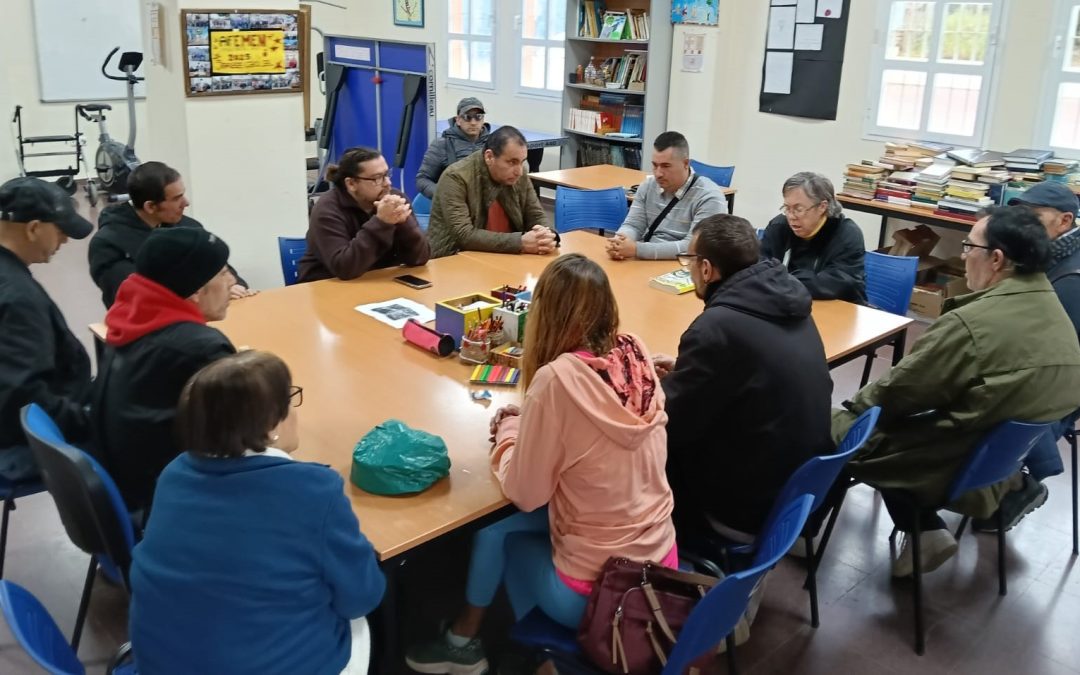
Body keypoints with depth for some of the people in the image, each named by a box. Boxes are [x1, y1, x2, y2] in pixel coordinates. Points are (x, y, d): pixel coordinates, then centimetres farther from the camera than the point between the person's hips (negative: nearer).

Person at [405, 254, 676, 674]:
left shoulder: (557, 379, -23)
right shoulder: (636, 353, -5)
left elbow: (524, 493, -12)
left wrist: (508, 431, 4)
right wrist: (530, 422, 11)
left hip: (597, 589, -6)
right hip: (660, 564, 6)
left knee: (493, 525, 15)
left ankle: (465, 641, 33)